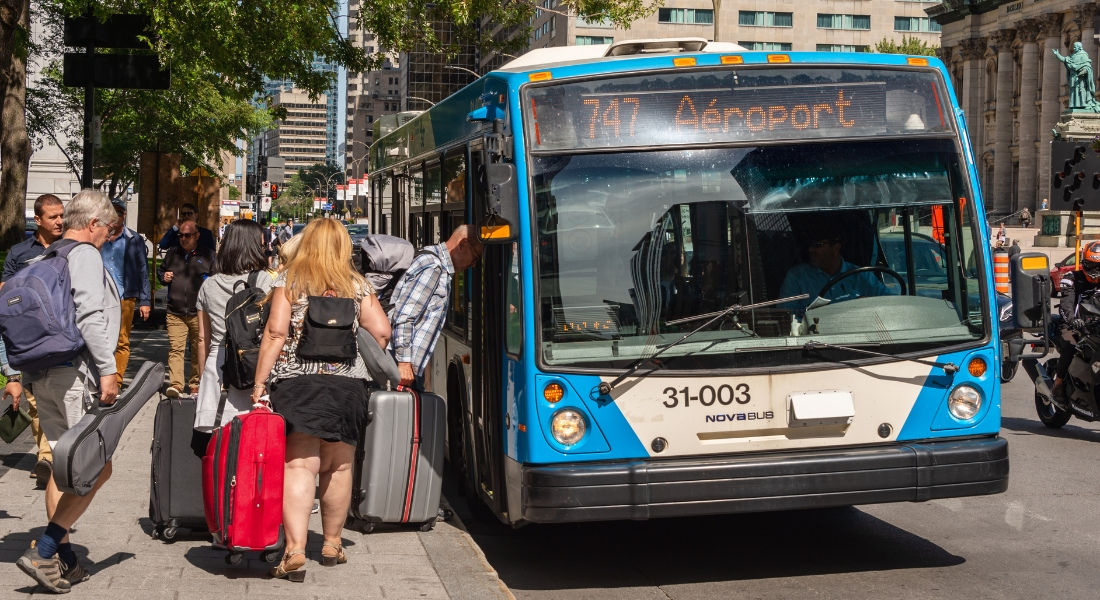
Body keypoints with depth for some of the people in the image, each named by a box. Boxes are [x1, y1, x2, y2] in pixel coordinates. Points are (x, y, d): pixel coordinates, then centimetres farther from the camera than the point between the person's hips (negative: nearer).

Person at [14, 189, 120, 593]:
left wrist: (21, 375, 23)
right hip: (74, 372, -9)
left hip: (41, 373, 9)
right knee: (96, 467, -7)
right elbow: (89, 317, -19)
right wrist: (108, 370, -16)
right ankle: (43, 552, -12)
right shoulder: (85, 255, -8)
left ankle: (63, 559, 19)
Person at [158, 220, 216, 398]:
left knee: (198, 349, 5)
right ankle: (175, 384, -13)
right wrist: (163, 276, 6)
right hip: (175, 313, 1)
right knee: (175, 348, -9)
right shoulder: (172, 254, 14)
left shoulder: (207, 255, 6)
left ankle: (196, 383, 17)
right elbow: (160, 270, 28)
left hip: (199, 314, -1)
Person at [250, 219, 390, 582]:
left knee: (299, 466, -7)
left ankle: (295, 552, -17)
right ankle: (332, 545, 26)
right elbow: (381, 331, 5)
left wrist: (260, 381, -5)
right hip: (348, 383, 3)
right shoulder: (356, 284, 11)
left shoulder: (290, 279, 3)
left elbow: (276, 330, -6)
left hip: (298, 381, -3)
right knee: (338, 466, 13)